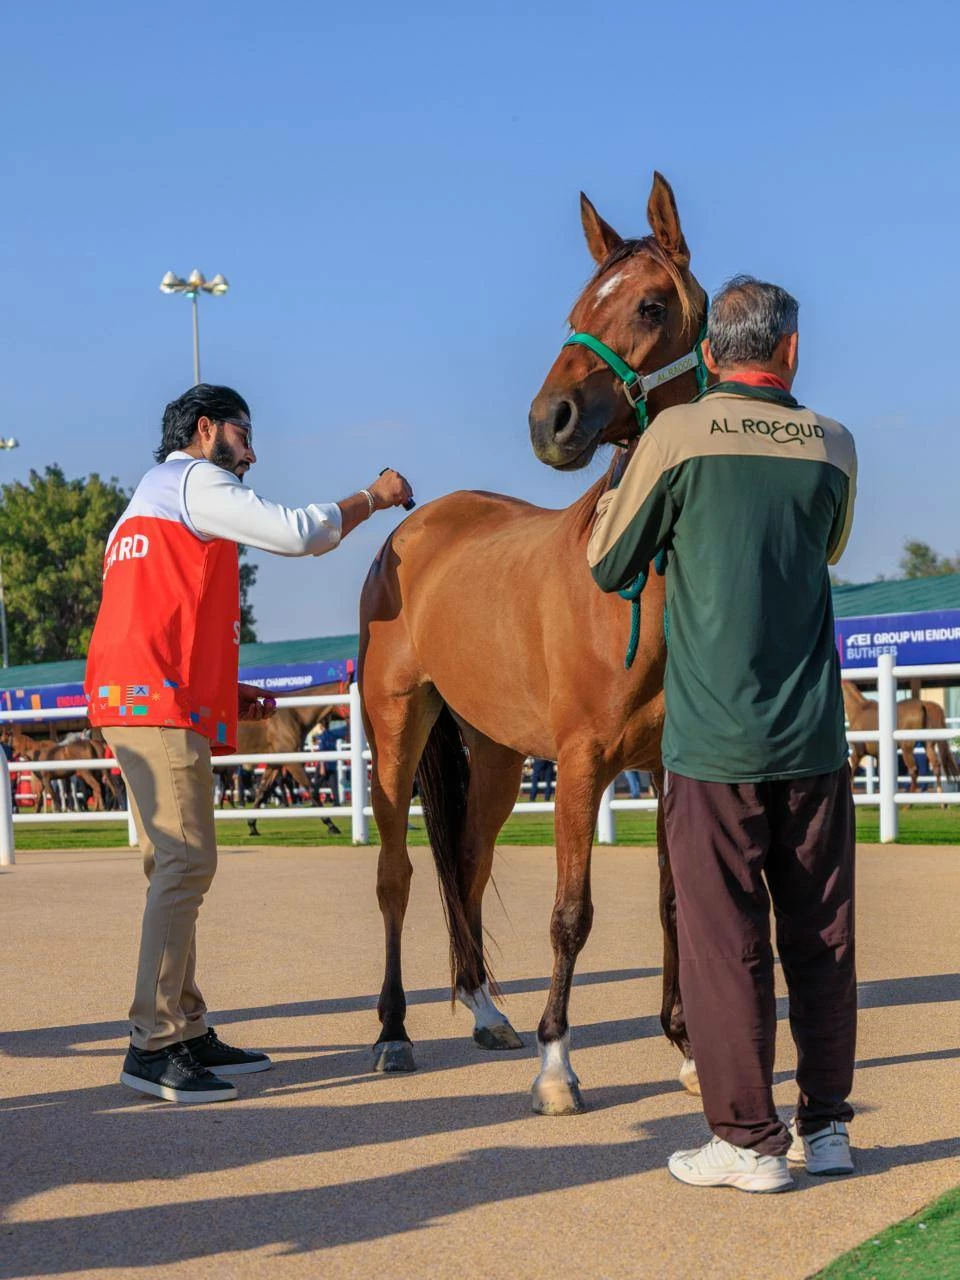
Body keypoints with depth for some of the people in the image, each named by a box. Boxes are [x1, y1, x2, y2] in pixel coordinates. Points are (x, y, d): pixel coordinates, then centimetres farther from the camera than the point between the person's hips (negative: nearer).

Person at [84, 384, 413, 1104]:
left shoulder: (147, 504, 30)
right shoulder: (193, 482, 0)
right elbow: (295, 533, -9)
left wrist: (225, 694, 23)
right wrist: (373, 497, 6)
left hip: (134, 700, 10)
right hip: (161, 702, -10)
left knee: (176, 867, 10)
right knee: (188, 862, -13)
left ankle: (186, 1032, 13)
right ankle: (154, 1045, -14)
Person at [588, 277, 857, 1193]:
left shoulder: (678, 435, -7)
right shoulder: (834, 447, 4)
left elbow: (608, 566, 3)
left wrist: (625, 480, 18)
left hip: (714, 743, -4)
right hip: (813, 740, 4)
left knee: (724, 942, 3)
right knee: (821, 937, 13)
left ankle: (748, 1141, 8)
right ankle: (826, 1125, 22)